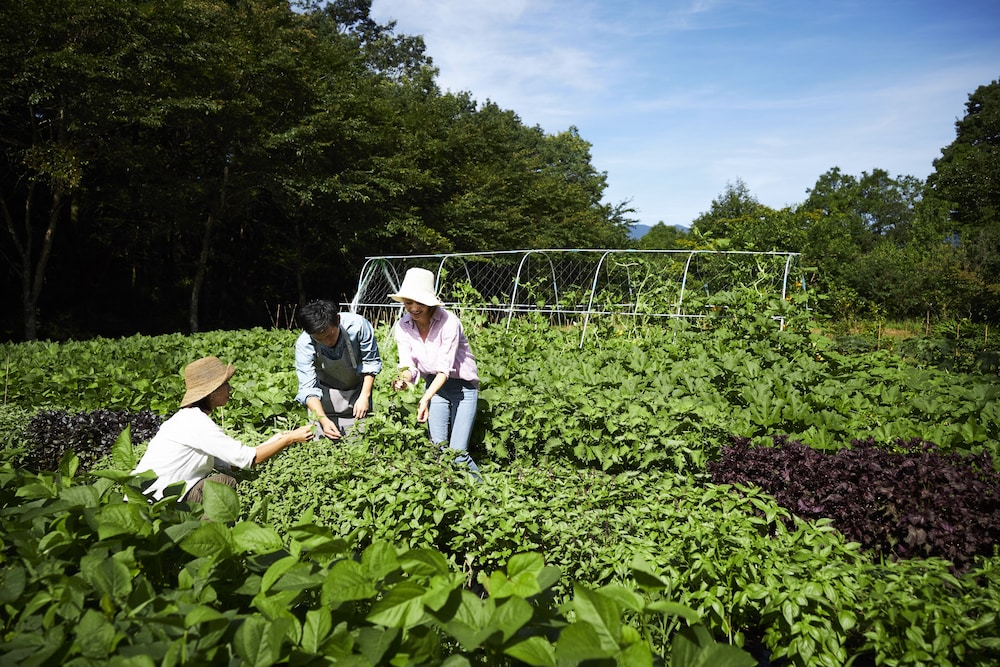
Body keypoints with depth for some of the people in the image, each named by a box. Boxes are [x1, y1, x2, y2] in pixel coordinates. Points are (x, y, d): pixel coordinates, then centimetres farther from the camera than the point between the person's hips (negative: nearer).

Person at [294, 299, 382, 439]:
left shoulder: (357, 325, -30)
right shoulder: (304, 345, -27)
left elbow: (371, 362, -15)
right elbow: (308, 387, -25)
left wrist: (364, 396, -21)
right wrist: (323, 420, -37)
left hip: (358, 389, 0)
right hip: (326, 394, 0)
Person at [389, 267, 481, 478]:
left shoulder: (448, 322, -24)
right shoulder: (403, 327, -8)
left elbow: (444, 369, -25)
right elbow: (409, 366, -6)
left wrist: (425, 400, -37)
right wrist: (404, 379, -30)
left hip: (463, 387, -5)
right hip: (434, 386, 5)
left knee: (458, 452, -10)